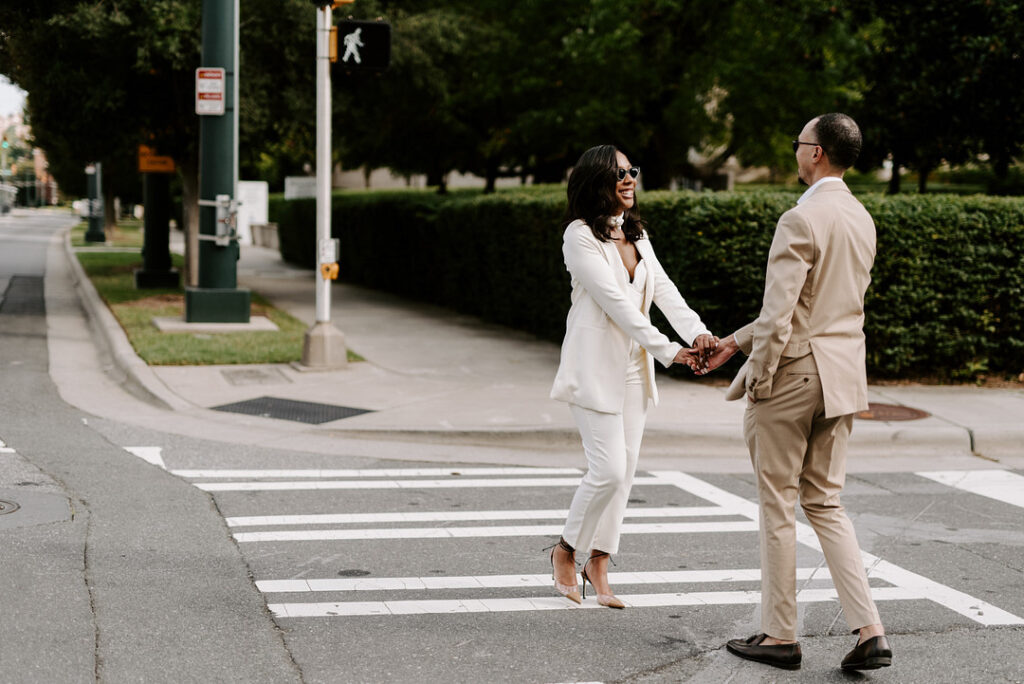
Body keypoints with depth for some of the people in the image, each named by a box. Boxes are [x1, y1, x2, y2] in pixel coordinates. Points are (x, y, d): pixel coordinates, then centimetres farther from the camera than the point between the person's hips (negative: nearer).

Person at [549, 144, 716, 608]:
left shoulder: (636, 234, 13)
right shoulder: (580, 235, -10)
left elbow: (662, 289, 2)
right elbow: (615, 302, -18)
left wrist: (698, 332, -17)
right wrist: (669, 352, -23)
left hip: (633, 368, 7)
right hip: (596, 366, -7)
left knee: (624, 470, 6)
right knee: (608, 469, -10)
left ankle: (598, 563, 17)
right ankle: (566, 550, 12)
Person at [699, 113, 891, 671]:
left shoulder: (800, 221, -17)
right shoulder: (861, 219, 11)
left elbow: (778, 314, -22)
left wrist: (757, 381, -9)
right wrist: (736, 342, 21)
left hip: (792, 374, -8)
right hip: (842, 375, 8)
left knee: (777, 505, 5)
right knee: (824, 503, 14)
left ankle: (780, 636, 15)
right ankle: (869, 631, 5)